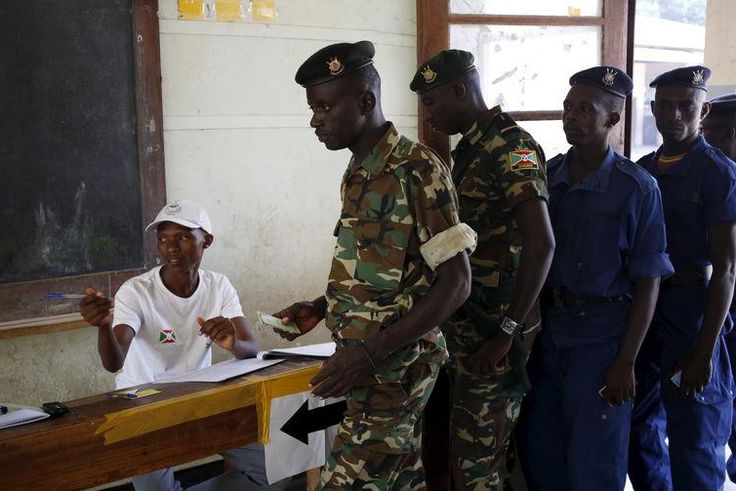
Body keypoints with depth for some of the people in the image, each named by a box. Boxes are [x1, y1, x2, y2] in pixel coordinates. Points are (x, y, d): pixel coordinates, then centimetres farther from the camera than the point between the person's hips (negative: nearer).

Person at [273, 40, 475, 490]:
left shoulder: (418, 170, -16)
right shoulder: (357, 175, 11)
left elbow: (455, 283, -18)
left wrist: (369, 353, -23)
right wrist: (320, 309, 7)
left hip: (394, 369, -8)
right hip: (371, 366, 8)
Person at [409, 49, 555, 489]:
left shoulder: (511, 147, -15)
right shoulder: (468, 149, 15)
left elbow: (541, 244, -23)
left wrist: (506, 334, -22)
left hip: (493, 326, -9)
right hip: (464, 322, 9)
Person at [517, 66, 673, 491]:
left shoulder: (637, 188, -10)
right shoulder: (546, 177, 2)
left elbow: (648, 283, -9)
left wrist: (625, 364, -12)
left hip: (601, 333, -4)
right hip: (547, 327, 5)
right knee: (539, 455, 15)